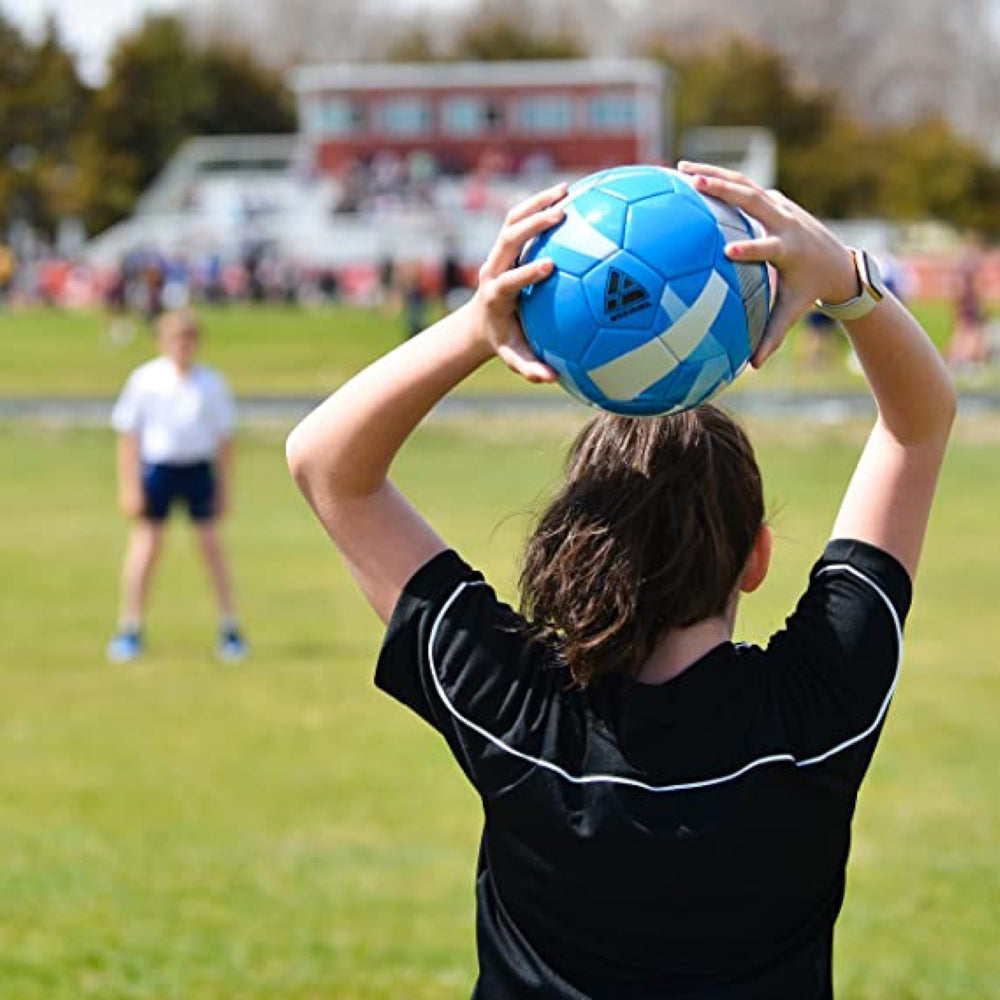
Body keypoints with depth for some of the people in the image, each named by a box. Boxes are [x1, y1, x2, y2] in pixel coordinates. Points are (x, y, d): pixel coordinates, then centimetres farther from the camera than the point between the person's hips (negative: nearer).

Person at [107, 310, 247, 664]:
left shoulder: (211, 383, 1)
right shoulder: (145, 380, -3)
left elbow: (224, 438, 8)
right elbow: (128, 435, 0)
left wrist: (224, 489, 6)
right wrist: (129, 486, -5)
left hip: (199, 468, 1)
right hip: (156, 467, -1)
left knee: (211, 543, 1)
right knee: (146, 544, 0)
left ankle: (229, 628, 11)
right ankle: (130, 630, 10)